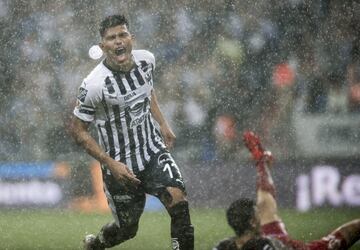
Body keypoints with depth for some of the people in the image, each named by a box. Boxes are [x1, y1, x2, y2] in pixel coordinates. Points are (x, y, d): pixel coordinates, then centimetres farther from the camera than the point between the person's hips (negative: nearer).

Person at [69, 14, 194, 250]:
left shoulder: (146, 60, -5)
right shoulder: (94, 85, -22)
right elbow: (78, 129, -12)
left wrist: (162, 124, 8)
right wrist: (110, 164, -17)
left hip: (154, 150, 4)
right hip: (121, 166, -4)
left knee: (178, 200, -21)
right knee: (127, 229, 9)